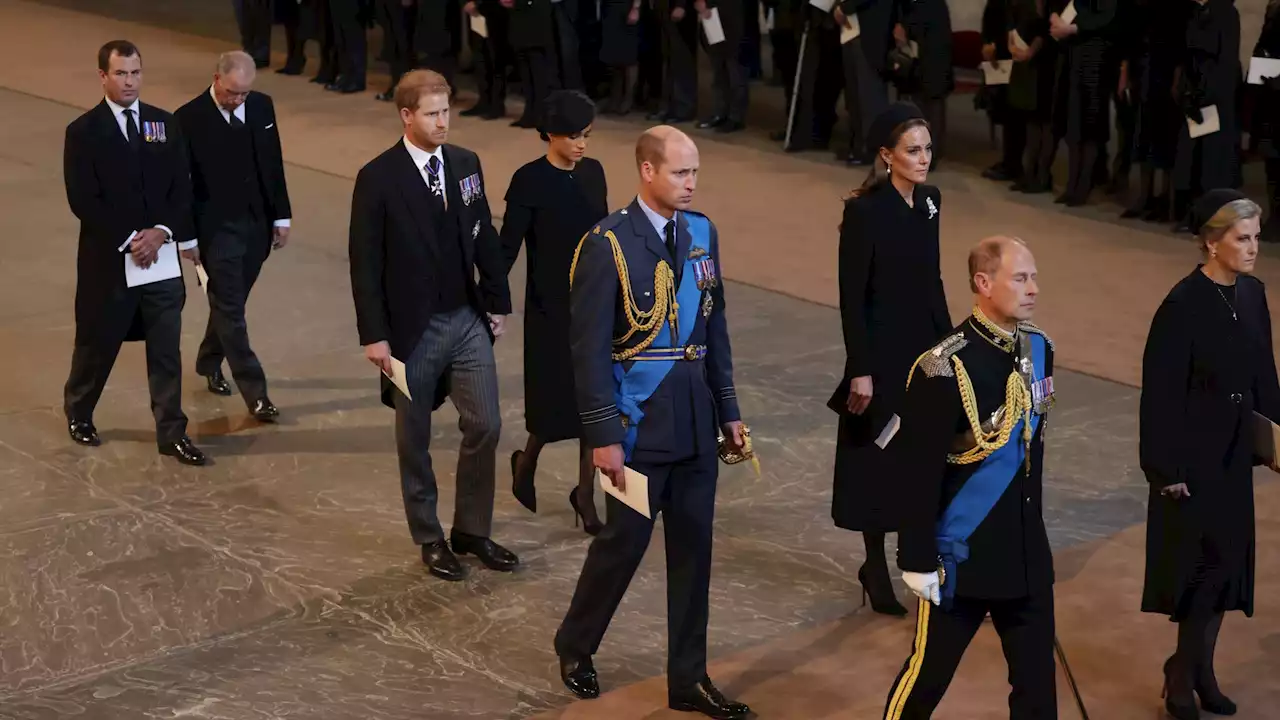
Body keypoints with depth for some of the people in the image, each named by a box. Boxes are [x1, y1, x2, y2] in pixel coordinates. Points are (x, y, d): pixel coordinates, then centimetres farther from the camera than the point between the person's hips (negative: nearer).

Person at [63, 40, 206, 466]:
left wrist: (161, 232, -11)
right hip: (108, 259, -3)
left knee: (166, 351, 5)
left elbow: (181, 189, 4)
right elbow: (82, 200, -11)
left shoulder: (165, 124, 5)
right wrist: (129, 240, -16)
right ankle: (78, 414, 36)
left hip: (161, 256, 3)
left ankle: (172, 433, 13)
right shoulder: (83, 132, -6)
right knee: (98, 344, 12)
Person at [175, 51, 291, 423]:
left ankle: (210, 361, 40)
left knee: (230, 302, 18)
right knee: (231, 308, -4)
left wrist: (281, 216, 9)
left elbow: (274, 164, 9)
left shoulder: (262, 106, 1)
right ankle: (255, 392, -3)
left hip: (257, 224, 5)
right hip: (217, 228, -5)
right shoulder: (189, 119, -14)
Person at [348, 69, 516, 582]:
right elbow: (365, 262, -10)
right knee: (414, 439, 9)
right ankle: (429, 538, 24)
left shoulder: (466, 164, 3)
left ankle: (472, 530, 20)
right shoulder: (378, 178, -11)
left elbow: (485, 237, 10)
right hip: (414, 328, -4)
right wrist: (374, 335, -12)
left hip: (469, 319, 4)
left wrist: (497, 301, 8)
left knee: (485, 426, 3)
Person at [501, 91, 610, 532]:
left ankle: (585, 492, 17)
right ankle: (526, 462, 32)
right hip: (551, 307, -5)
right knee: (556, 397, 3)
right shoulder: (529, 181, -13)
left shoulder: (593, 172, 4)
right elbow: (508, 247, -12)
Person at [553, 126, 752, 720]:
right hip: (639, 425, -6)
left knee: (693, 547, 10)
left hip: (695, 423, 6)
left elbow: (715, 327, 12)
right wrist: (603, 435, -15)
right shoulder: (607, 245, -13)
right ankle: (575, 646, 32)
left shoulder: (701, 233, 6)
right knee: (624, 540, 6)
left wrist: (728, 410, 11)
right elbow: (590, 348, -14)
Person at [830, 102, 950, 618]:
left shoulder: (929, 201, 5)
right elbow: (851, 297, -14)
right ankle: (877, 567, 21)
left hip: (926, 345, 6)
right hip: (882, 351, -6)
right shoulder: (865, 211, -15)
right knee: (878, 460, 6)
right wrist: (860, 369, -16)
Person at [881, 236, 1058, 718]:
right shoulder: (945, 368, -20)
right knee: (930, 671, 8)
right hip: (962, 553, -7)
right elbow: (919, 475, -17)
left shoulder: (1038, 349, 3)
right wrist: (918, 558, -15)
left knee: (1036, 677, 12)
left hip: (1026, 550, 7)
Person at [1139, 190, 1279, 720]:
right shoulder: (1184, 305, -18)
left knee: (1227, 560, 12)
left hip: (1234, 452, 7)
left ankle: (1196, 671, 25)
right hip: (1194, 453, -7)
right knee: (1204, 560, -2)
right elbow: (1162, 392, -16)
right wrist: (1167, 469, -15)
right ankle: (1187, 673, 15)